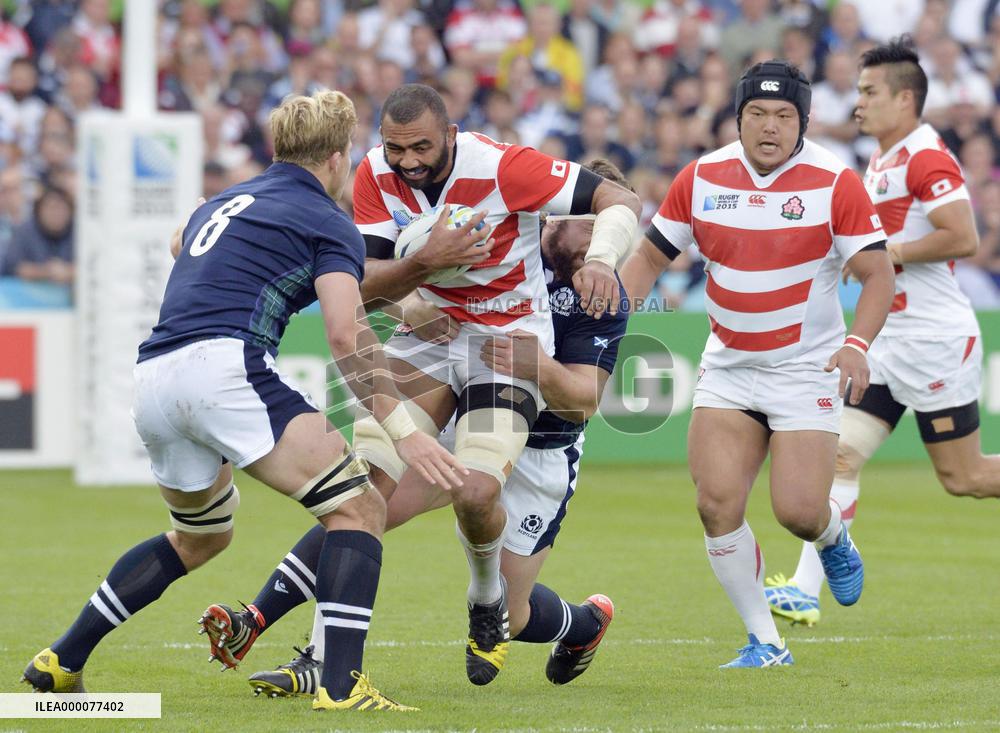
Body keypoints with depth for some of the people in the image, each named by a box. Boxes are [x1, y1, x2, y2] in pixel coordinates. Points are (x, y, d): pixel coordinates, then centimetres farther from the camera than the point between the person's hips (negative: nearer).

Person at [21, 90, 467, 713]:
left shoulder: (223, 203, 27)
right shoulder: (330, 223, 5)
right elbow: (347, 335, -7)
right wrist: (403, 431, -8)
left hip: (153, 381, 8)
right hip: (224, 367, -8)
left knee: (202, 536, 30)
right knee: (359, 509, -4)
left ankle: (61, 661, 29)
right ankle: (342, 685, -21)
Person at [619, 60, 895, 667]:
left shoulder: (835, 182, -11)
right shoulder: (702, 178, -1)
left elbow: (878, 274, -12)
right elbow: (650, 256, 10)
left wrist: (857, 344, -28)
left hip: (806, 369, -3)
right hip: (727, 367, 3)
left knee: (799, 511, -14)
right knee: (717, 503, -11)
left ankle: (835, 542, 26)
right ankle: (766, 643, 3)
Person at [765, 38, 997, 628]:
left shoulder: (927, 158, -16)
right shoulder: (879, 163, 15)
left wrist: (885, 252, -19)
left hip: (934, 343, -9)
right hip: (888, 342, 9)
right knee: (843, 454, -1)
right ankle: (806, 592, -5)